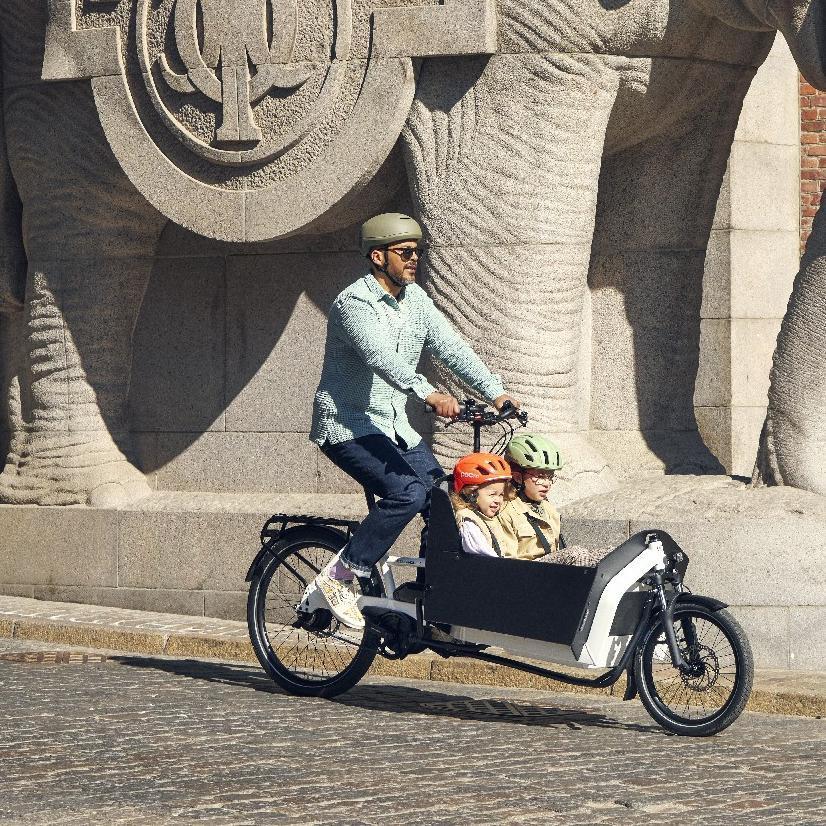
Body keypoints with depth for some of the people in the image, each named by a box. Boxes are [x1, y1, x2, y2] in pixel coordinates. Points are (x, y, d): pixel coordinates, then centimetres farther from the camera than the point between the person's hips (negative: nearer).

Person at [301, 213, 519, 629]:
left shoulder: (415, 298, 8)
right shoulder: (354, 303, -18)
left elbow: (452, 348, 2)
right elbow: (381, 357, -34)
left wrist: (495, 393, -11)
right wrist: (429, 394, -49)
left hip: (393, 425, 8)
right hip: (348, 425, -8)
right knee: (408, 492, -28)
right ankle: (335, 580, -20)